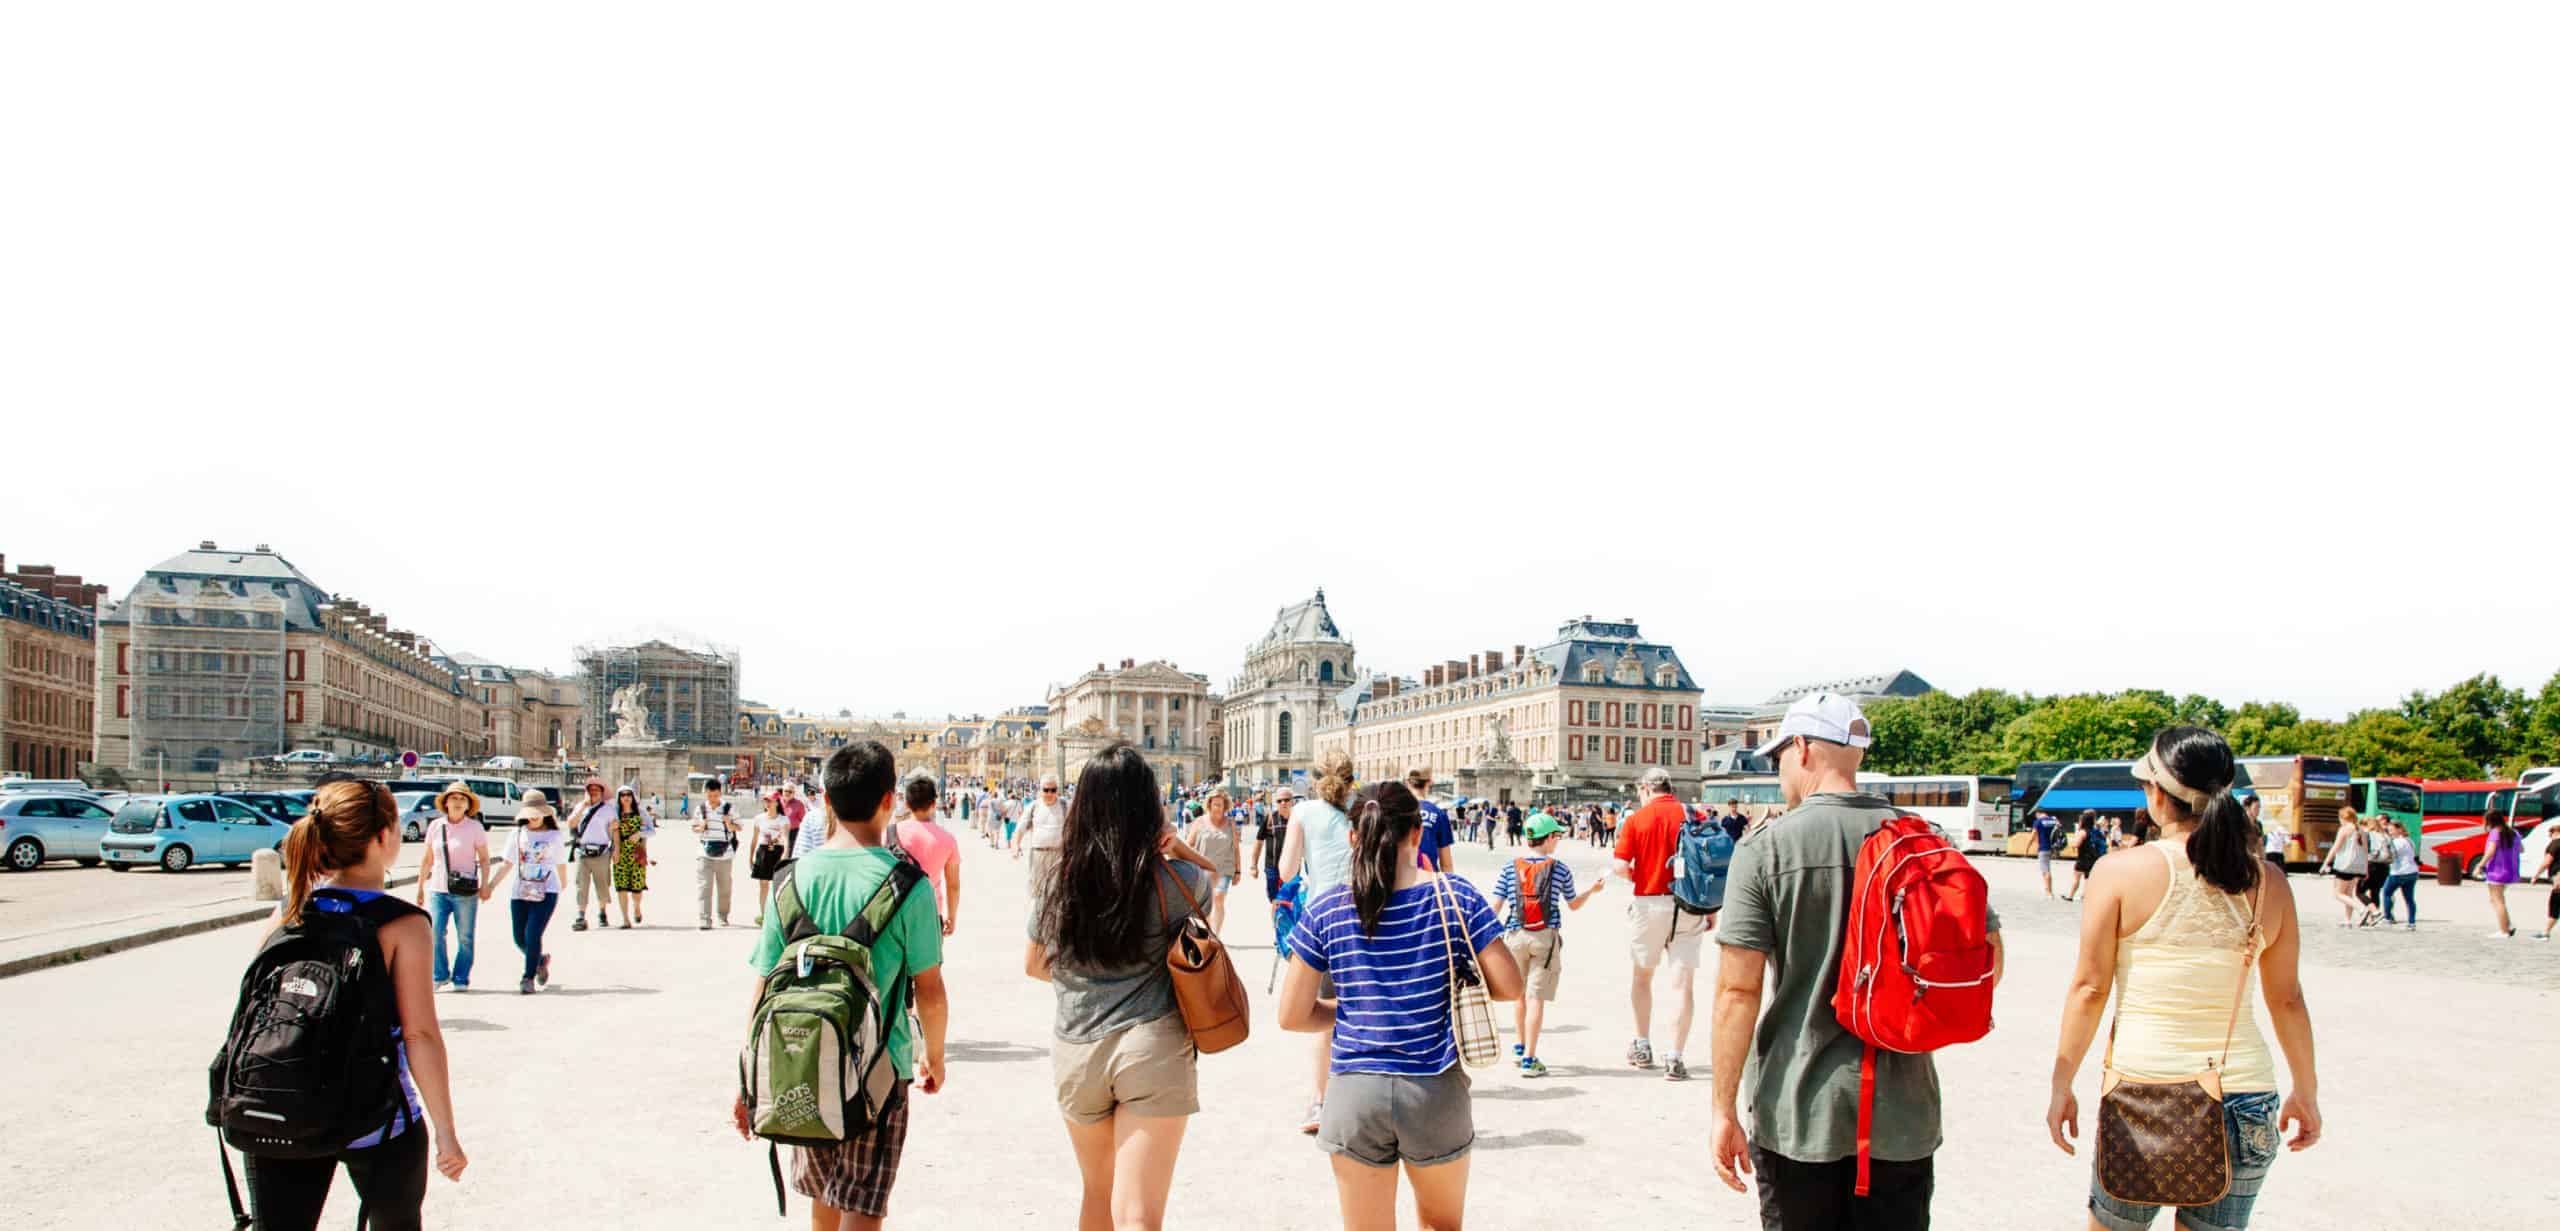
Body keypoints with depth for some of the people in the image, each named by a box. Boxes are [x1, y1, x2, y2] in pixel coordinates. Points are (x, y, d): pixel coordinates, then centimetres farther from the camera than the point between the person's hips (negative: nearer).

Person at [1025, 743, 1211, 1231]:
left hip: (1076, 1050, 3)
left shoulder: (1056, 881, 3)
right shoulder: (1171, 879, -6)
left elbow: (1033, 966, 17)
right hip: (1153, 1046, -3)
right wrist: (1169, 848, 18)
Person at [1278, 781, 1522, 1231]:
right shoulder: (1456, 897, -6)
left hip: (1356, 1093, 0)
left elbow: (1292, 1016, -4)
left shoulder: (1325, 911, -5)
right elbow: (1508, 986, -5)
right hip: (1437, 1092, 0)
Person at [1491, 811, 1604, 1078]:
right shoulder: (1560, 870, -2)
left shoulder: (1509, 868, 1)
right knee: (1536, 997, -2)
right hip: (1546, 938, -2)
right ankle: (1529, 1060, -4)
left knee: (1519, 994, 20)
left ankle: (1519, 1047, 32)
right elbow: (1574, 904, 12)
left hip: (1515, 936, 2)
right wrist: (1593, 889, 29)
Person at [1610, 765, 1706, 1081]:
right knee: (1683, 983, 0)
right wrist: (1712, 910, 6)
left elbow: (1620, 866, -10)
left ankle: (1642, 1046, 28)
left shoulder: (1636, 819, -3)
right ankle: (1675, 1058, -4)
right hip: (1689, 906, 1)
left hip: (1649, 903, 0)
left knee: (1642, 975, 20)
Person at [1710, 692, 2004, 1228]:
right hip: (1903, 1114, 3)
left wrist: (1724, 1112, -7)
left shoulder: (1765, 848, -9)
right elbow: (1987, 957, 5)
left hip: (1797, 1112, -2)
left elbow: (1738, 989, -12)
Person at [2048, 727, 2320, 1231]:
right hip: (2245, 1101, 3)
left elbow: (2089, 989, -6)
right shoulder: (2268, 882, 1)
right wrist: (2306, 1091, 20)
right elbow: (2286, 1000, 8)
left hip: (2142, 1088, -3)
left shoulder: (2120, 871, -8)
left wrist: (2062, 1084, 2)